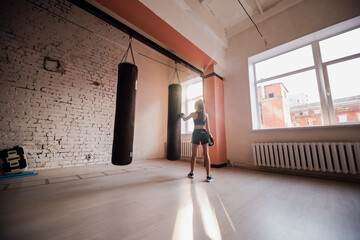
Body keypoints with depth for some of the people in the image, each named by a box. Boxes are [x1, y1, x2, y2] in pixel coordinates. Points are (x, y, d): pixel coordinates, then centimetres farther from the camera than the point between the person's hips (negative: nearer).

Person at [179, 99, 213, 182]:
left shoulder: (193, 114, 1)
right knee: (206, 155, 2)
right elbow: (208, 127, 3)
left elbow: (185, 119, 16)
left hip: (196, 133, -1)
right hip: (204, 133, 1)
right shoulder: (206, 115, 5)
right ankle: (208, 176, 4)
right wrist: (209, 136, 9)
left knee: (194, 154, 10)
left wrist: (182, 115, 36)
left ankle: (191, 173, 23)